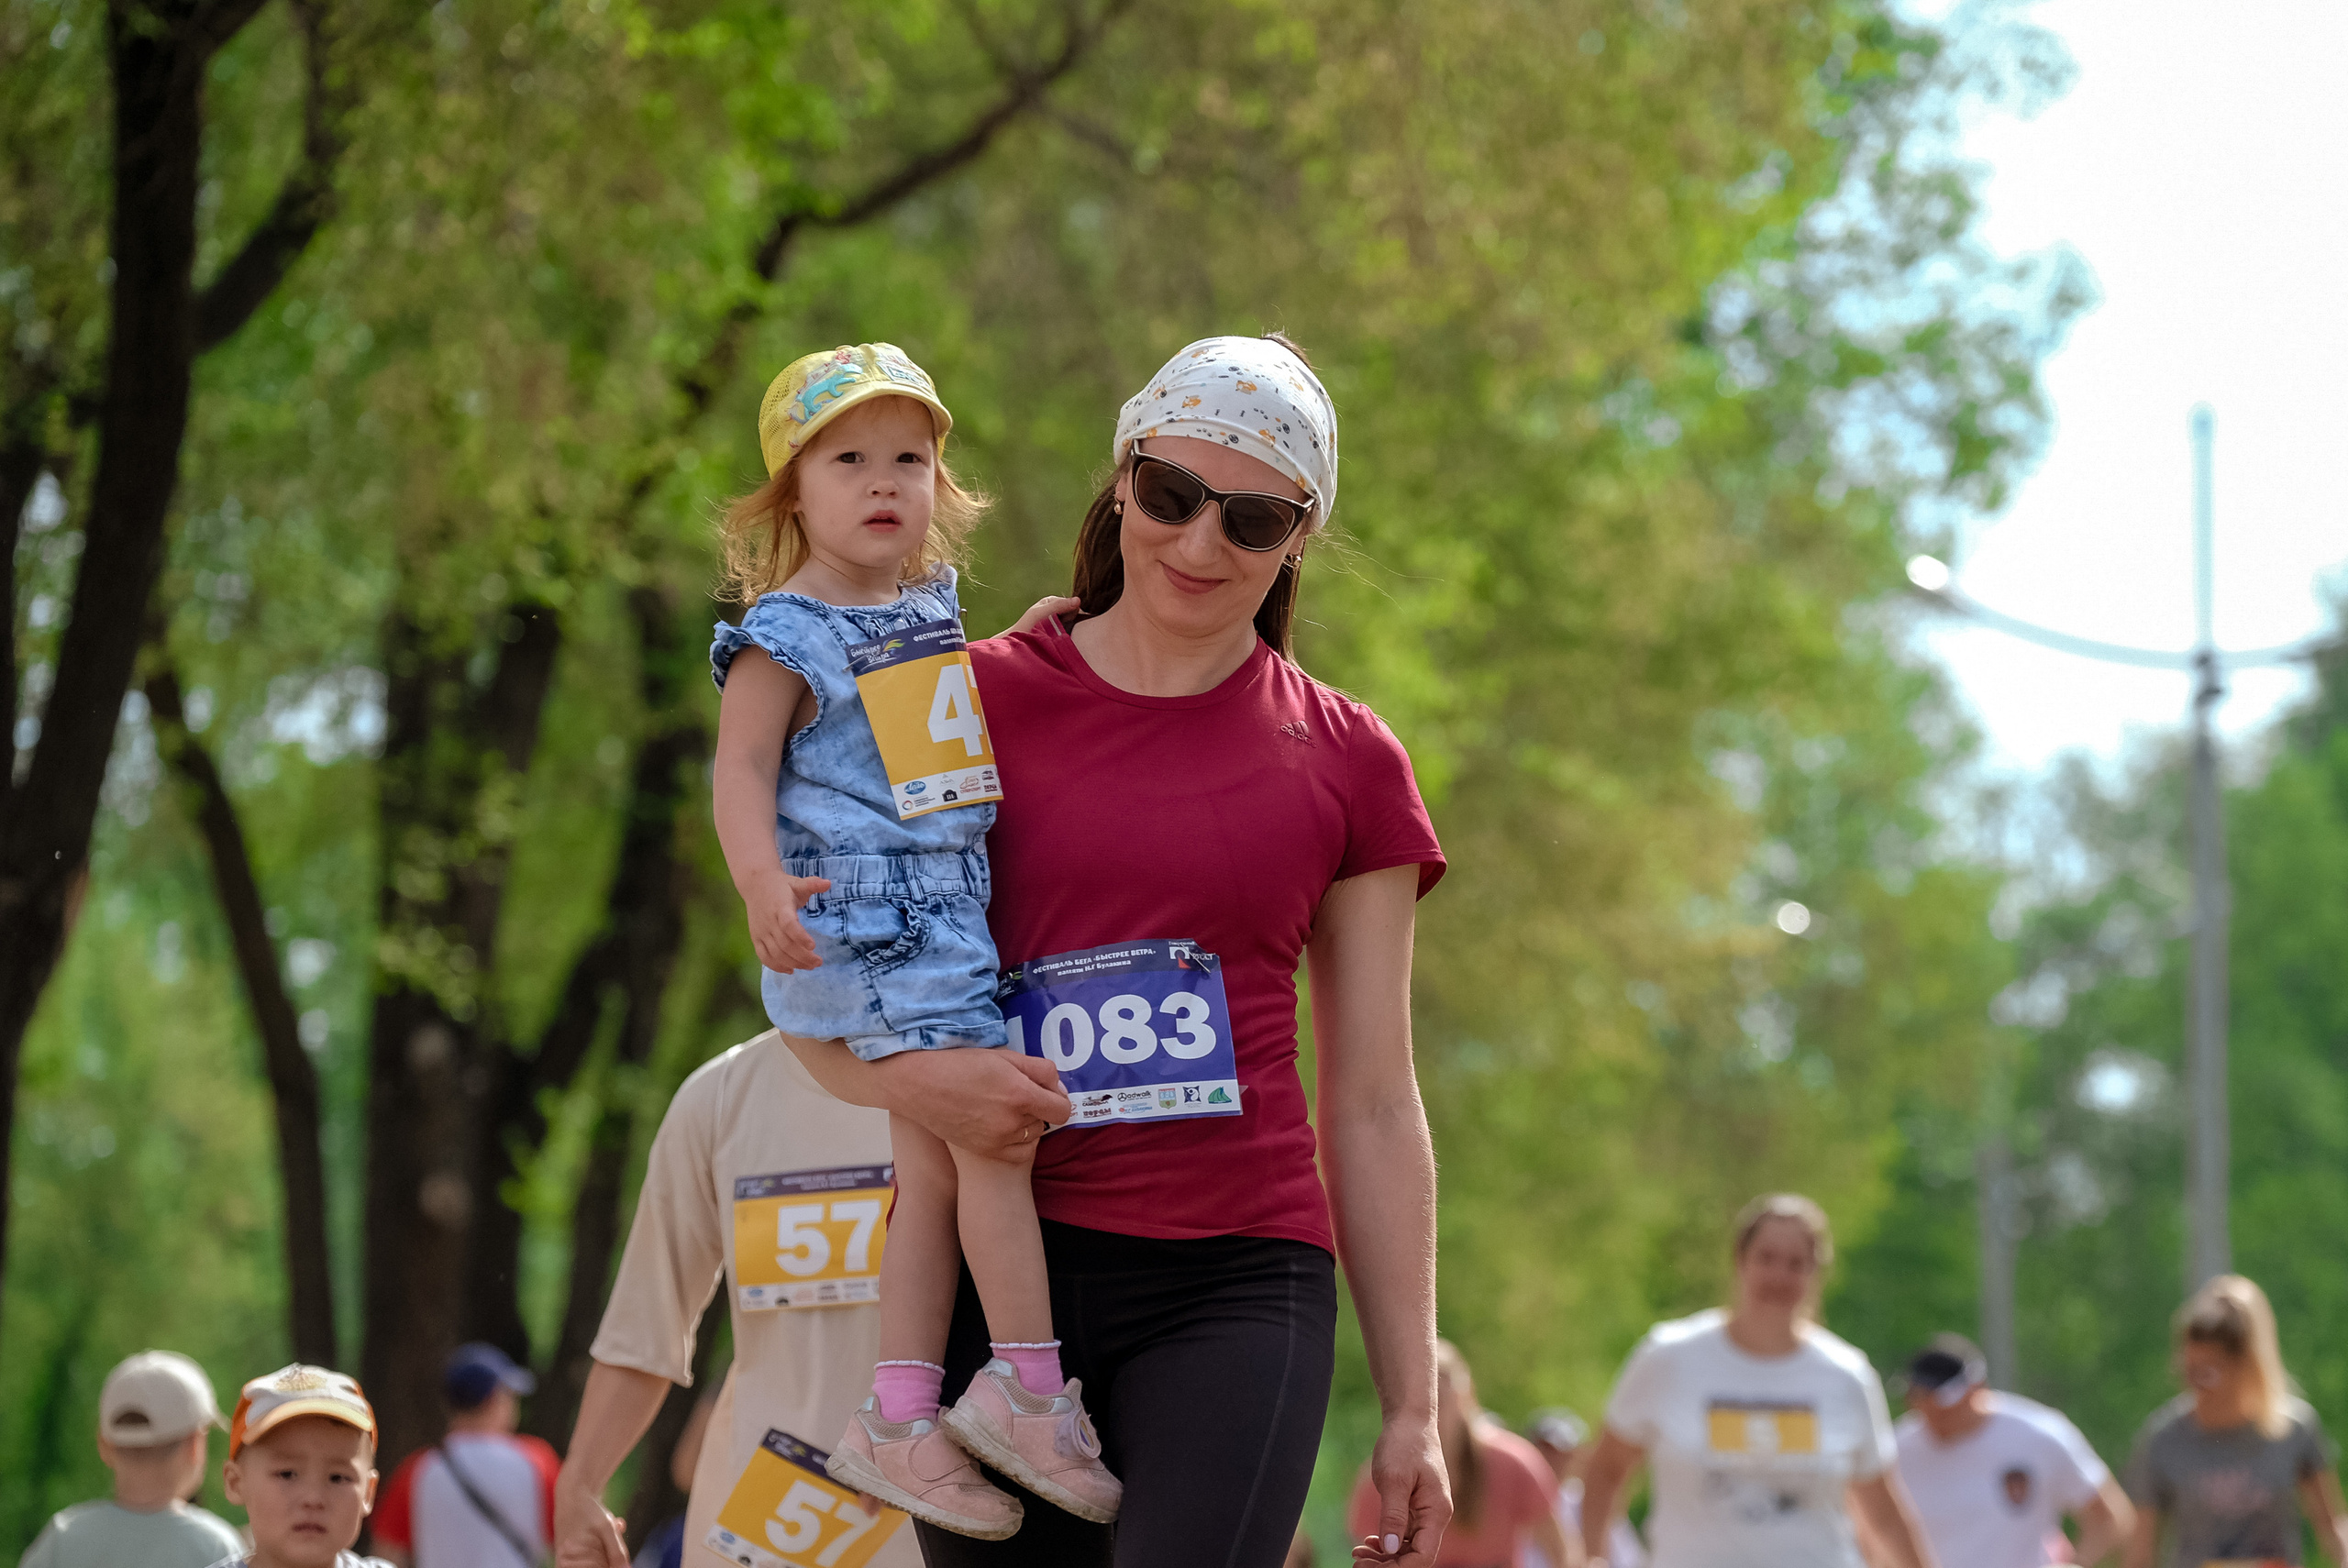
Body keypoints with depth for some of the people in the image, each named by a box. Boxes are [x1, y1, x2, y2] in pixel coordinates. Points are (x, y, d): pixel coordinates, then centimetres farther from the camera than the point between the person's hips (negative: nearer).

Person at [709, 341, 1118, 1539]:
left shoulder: (933, 606, 16)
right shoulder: (787, 634, -7)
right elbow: (742, 769, -14)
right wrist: (760, 882, -29)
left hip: (954, 911, 8)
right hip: (869, 914, -8)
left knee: (933, 1168, 5)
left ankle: (898, 1419, 7)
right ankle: (1031, 1387, -8)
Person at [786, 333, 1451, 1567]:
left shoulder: (1346, 765, 9)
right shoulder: (982, 700, 8)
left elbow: (1373, 1107, 10)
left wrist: (1411, 1405, 6)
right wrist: (898, 1080, -14)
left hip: (1234, 1283, -1)